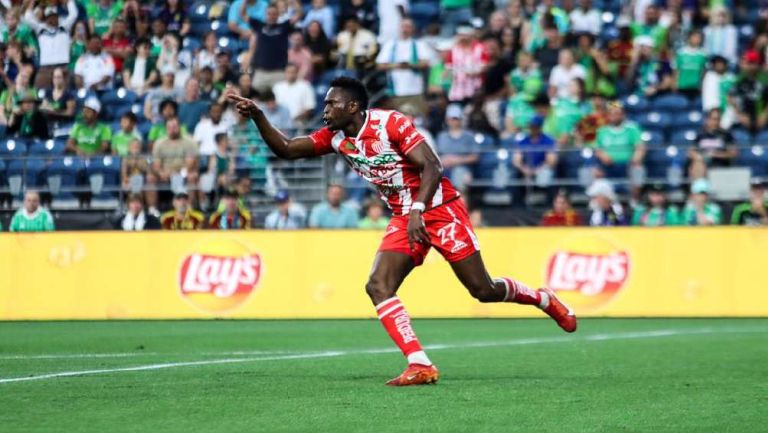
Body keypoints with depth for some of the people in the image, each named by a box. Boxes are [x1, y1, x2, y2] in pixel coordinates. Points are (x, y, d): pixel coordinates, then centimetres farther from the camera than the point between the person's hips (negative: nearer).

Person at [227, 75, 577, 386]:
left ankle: (544, 299, 26)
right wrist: (256, 116, -16)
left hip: (440, 208, -6)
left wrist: (418, 211, -32)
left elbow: (431, 167, -21)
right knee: (378, 286, -16)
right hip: (404, 218, 6)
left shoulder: (391, 124, -18)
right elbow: (287, 149, -2)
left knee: (483, 290, -4)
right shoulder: (335, 137, 1)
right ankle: (420, 365, -20)